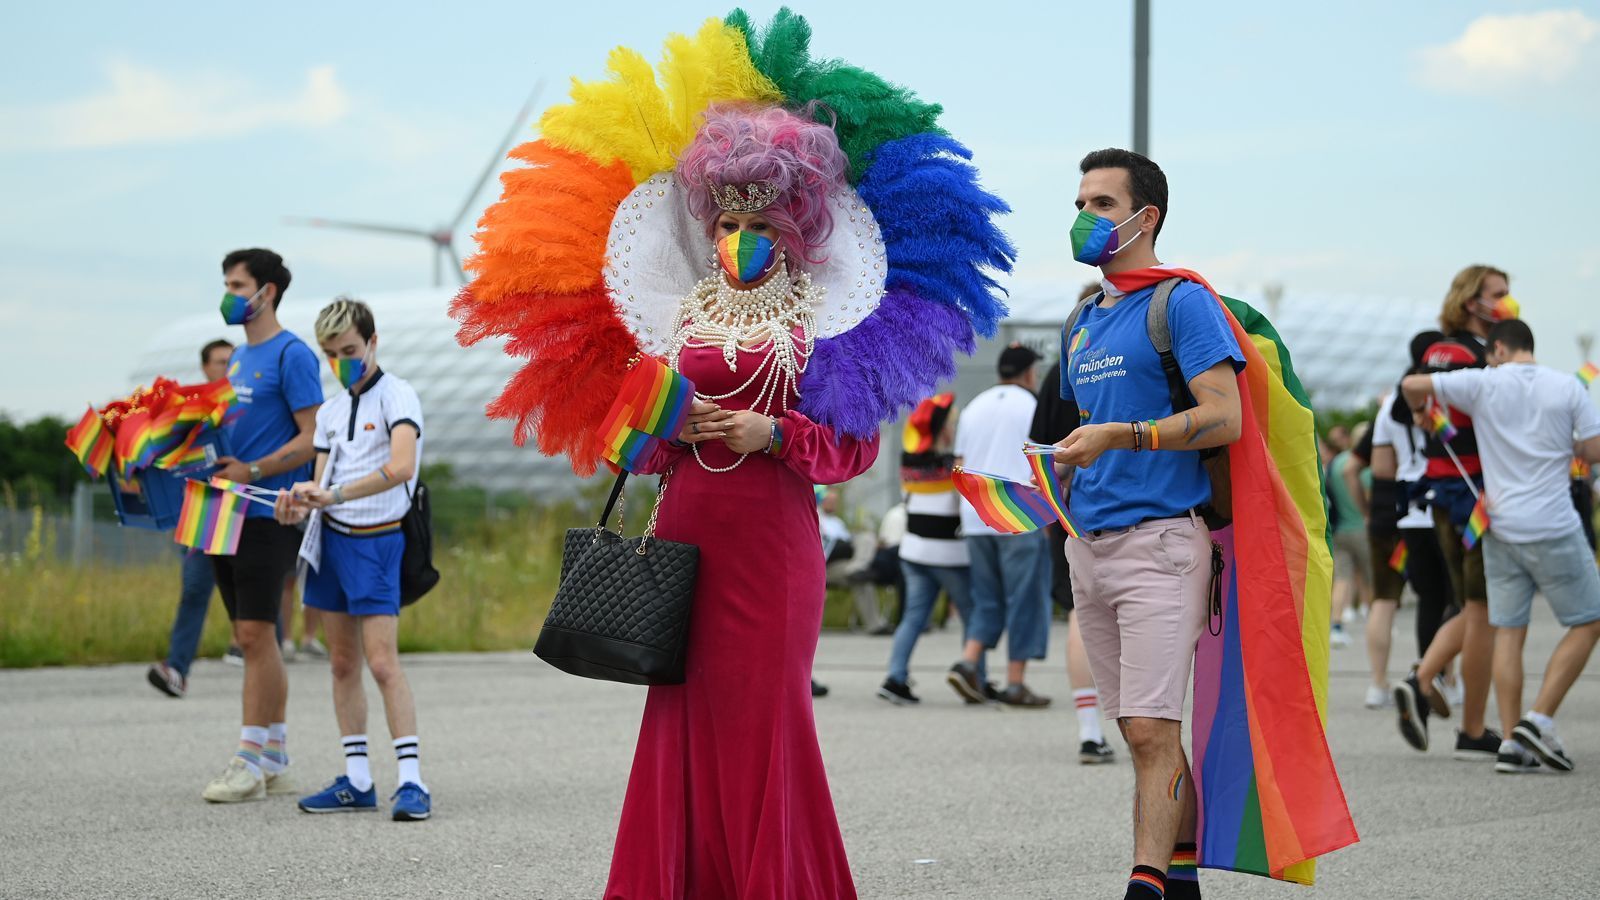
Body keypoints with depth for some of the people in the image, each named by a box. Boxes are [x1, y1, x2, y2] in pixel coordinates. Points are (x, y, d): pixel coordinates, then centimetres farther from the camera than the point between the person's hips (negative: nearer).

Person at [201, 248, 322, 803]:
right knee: (250, 638, 9)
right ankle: (274, 762, 14)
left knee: (256, 634, -9)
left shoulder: (291, 355, -8)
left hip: (269, 513, -9)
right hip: (229, 511, 9)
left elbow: (311, 438, -14)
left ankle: (250, 763, -8)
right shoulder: (238, 357, 19)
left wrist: (251, 472, -21)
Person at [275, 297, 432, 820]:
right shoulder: (329, 412, 15)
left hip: (376, 541, -7)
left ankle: (411, 781, -14)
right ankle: (357, 781, 13)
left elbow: (401, 467, -25)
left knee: (382, 662, -13)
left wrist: (335, 493, -30)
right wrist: (300, 507, -9)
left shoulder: (396, 397, -9)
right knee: (343, 663, 8)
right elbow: (322, 484, 13)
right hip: (331, 538, 7)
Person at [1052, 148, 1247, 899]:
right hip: (1089, 546, 8)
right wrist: (1060, 476, 14)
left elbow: (1225, 418, -14)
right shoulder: (1083, 323, 19)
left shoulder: (1182, 302, -4)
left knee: (1151, 731, -14)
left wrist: (1122, 436, -21)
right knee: (1141, 733, 10)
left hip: (1159, 540, -8)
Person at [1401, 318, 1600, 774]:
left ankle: (1511, 742, 2)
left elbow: (1412, 384, -5)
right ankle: (1539, 719, -5)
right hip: (1554, 528, -2)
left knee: (1508, 632, 7)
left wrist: (1420, 410, 17)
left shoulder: (1484, 384, -1)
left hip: (1502, 527, 2)